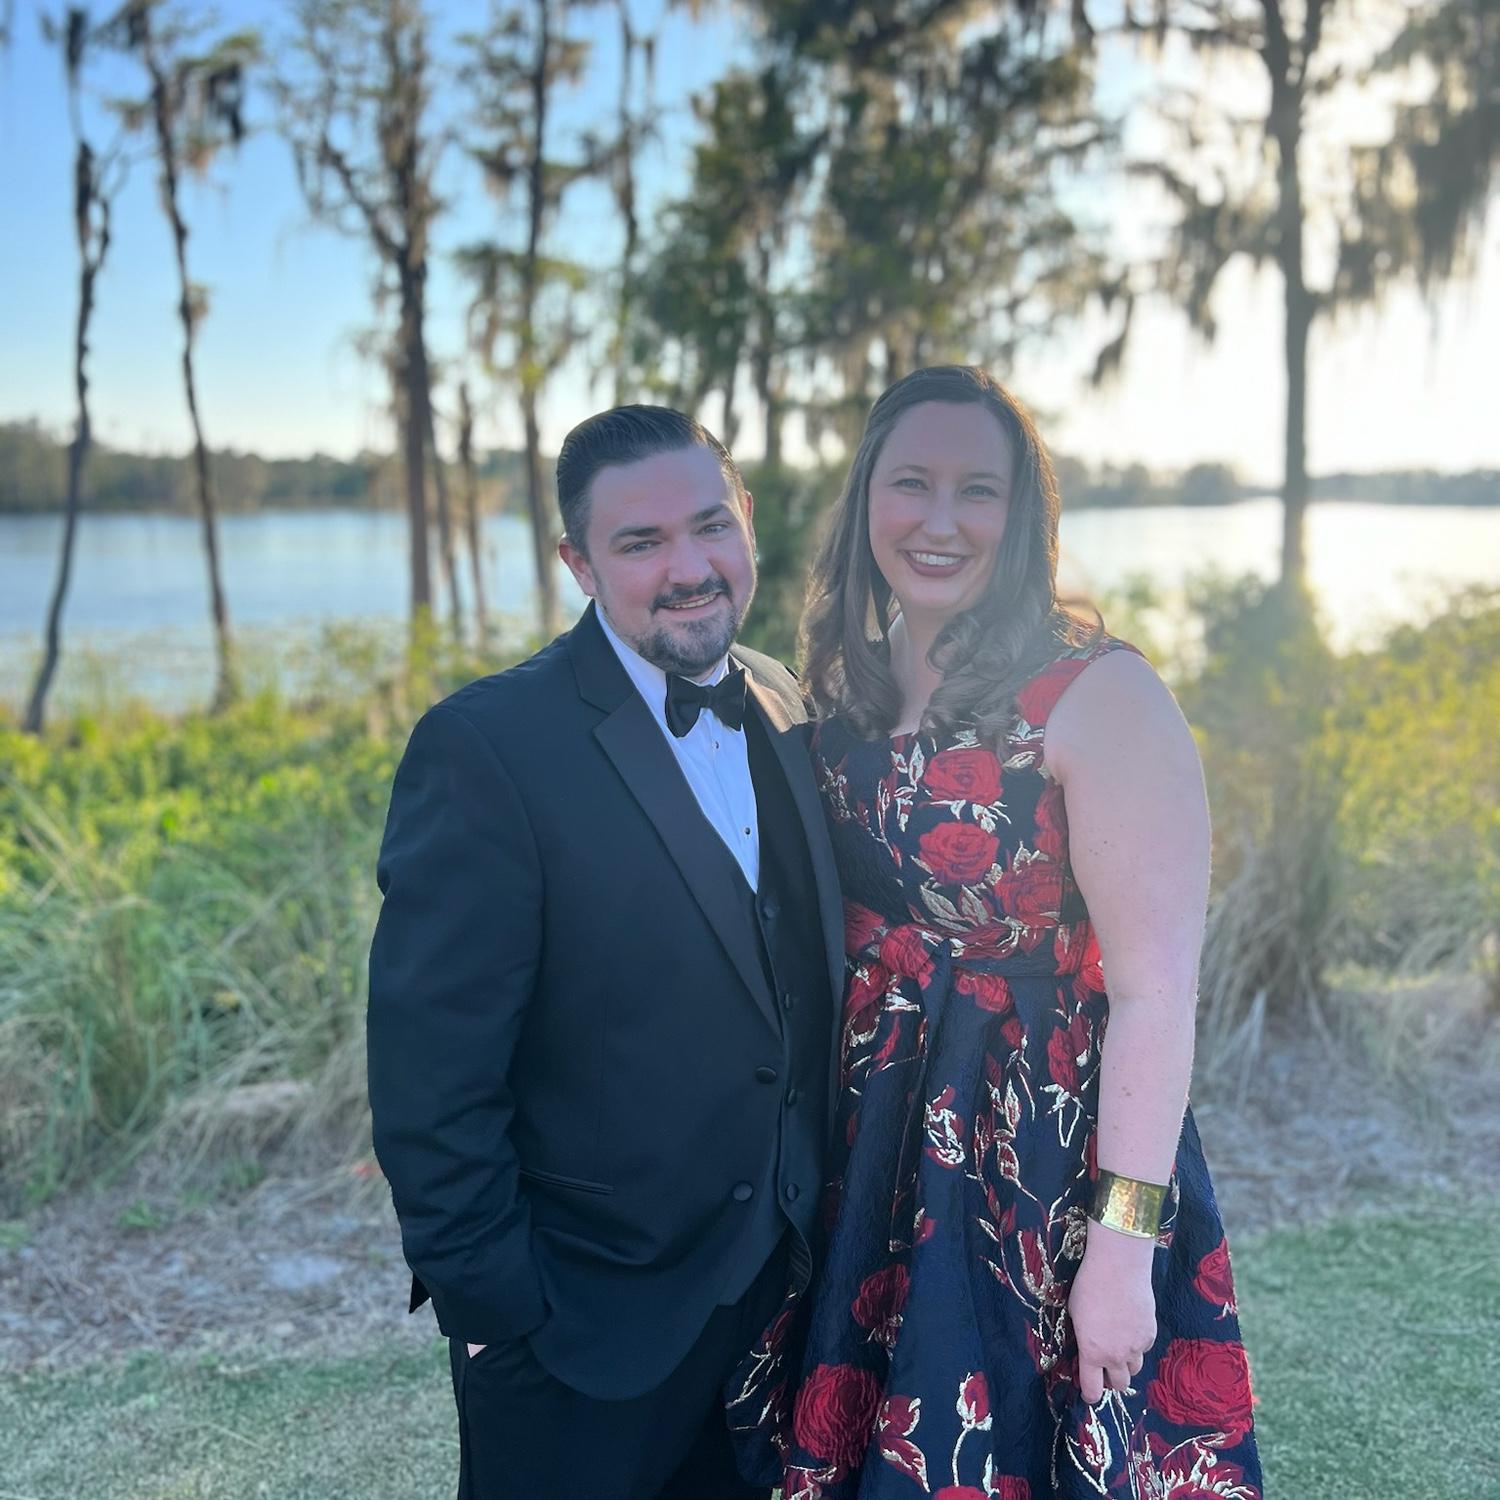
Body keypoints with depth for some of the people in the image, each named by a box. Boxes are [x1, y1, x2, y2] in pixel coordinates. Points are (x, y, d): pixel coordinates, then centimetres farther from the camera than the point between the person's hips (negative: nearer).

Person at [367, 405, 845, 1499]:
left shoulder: (788, 712, 1)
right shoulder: (486, 747, -20)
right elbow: (430, 1073, -19)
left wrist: (827, 1221, 10)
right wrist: (492, 1303, -15)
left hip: (782, 1281, 6)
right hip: (586, 1321, -6)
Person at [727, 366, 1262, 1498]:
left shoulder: (1099, 694, -17)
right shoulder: (852, 691, 3)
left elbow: (1156, 989, -18)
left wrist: (1125, 1239, -20)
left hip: (1054, 1154, -6)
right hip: (882, 1150, 6)